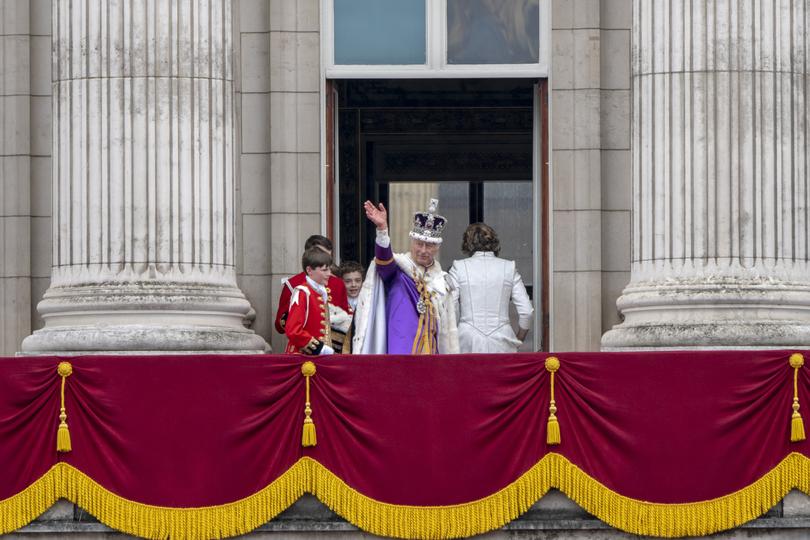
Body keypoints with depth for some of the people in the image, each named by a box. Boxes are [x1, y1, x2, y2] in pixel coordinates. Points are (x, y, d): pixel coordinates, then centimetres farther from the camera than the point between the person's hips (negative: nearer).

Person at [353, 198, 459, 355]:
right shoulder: (397, 267, -2)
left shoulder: (439, 279, 14)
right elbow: (384, 257, -27)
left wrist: (451, 360, 18)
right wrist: (382, 229, -45)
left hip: (431, 351, 6)